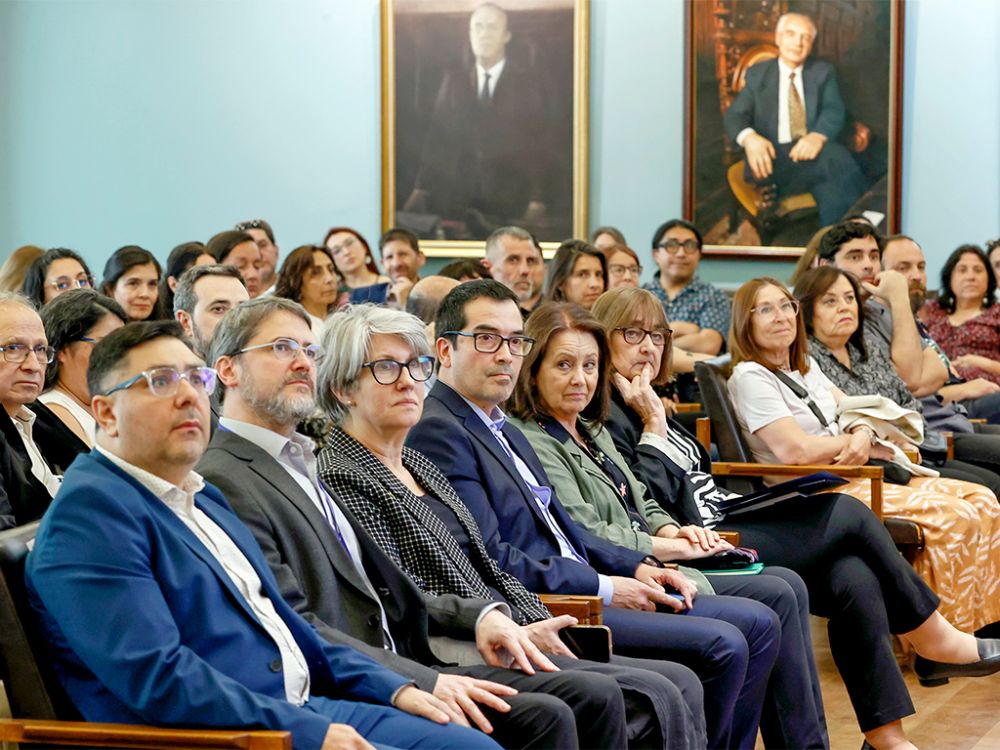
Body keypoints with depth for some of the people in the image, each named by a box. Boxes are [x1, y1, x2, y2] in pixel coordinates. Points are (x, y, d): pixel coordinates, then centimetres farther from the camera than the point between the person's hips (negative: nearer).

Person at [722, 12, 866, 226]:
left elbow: (835, 111, 0)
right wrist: (749, 137, -23)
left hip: (814, 151, 2)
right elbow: (734, 114, 4)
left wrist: (818, 136, -25)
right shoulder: (757, 74, 15)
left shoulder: (823, 72, 16)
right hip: (774, 159, -2)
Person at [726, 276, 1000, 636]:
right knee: (955, 516, -24)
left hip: (850, 477, 9)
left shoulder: (806, 365, 18)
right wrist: (860, 443, -5)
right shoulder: (750, 377, -9)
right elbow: (795, 449, -18)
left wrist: (862, 436, -9)